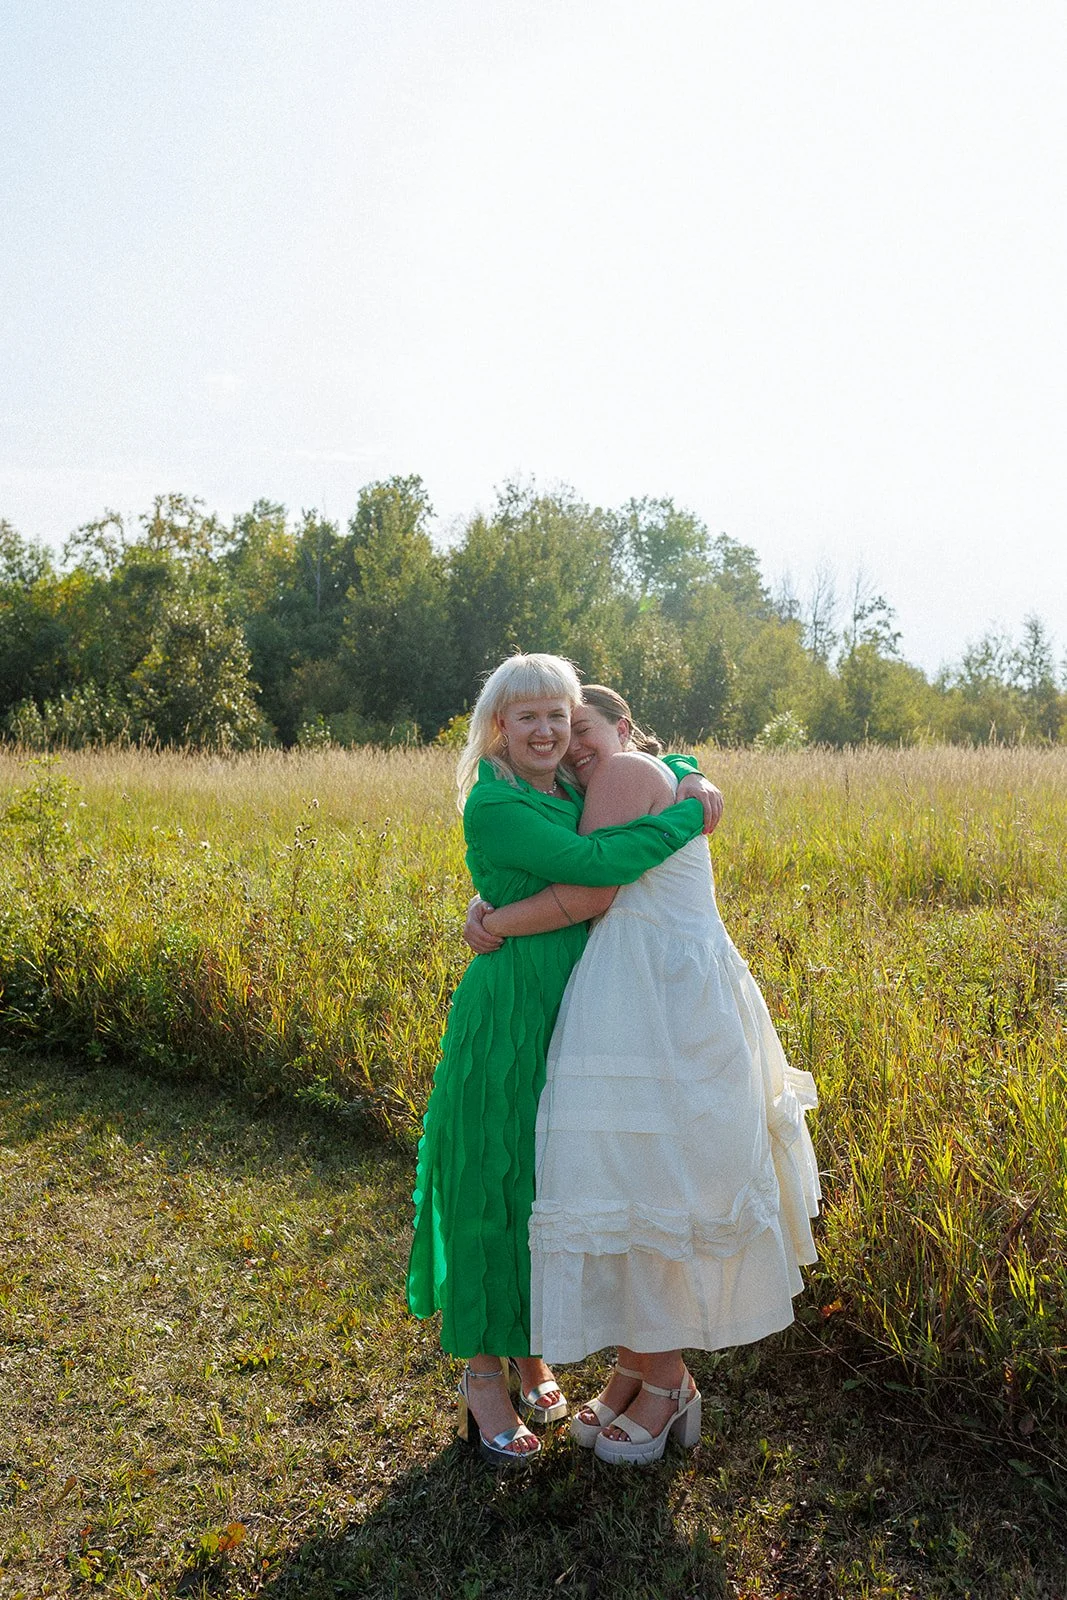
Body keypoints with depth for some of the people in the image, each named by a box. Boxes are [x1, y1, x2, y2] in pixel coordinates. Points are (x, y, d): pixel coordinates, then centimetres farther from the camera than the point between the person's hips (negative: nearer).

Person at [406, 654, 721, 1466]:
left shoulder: (581, 792, 7)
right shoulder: (494, 806, -17)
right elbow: (600, 864, -28)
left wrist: (683, 777, 2)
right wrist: (693, 812, -18)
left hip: (578, 1018, 8)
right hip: (510, 1022, -7)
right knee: (498, 1187, 6)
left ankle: (531, 1351, 38)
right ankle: (482, 1370, 25)